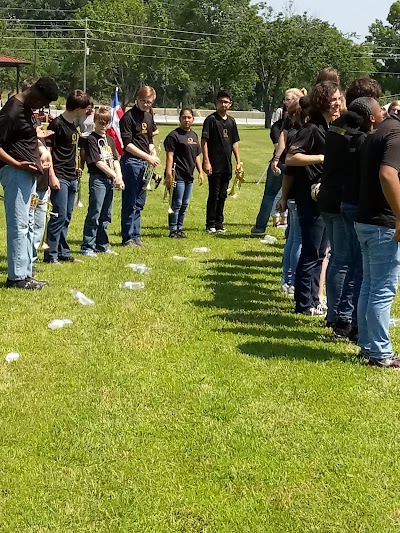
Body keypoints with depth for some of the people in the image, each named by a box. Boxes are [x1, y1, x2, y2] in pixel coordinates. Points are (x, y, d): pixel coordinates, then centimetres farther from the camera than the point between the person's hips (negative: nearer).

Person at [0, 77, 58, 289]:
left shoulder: (27, 108, 12)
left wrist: (38, 158, 13)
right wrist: (18, 164, -24)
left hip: (28, 172, 10)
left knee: (25, 225, 12)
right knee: (18, 225, -7)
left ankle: (24, 273, 18)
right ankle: (17, 277, -3)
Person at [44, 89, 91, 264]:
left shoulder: (73, 125, 15)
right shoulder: (57, 124, -11)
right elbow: (47, 151, -13)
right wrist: (52, 176, -18)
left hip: (72, 177, 8)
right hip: (60, 177, -8)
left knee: (67, 217, 11)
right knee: (60, 215, -10)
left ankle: (63, 252, 17)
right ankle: (51, 255, -5)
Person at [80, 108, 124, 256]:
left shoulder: (110, 140, 17)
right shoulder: (92, 139, -5)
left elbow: (115, 160, 12)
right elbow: (98, 162, -12)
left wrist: (119, 177, -4)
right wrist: (115, 176, -13)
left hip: (110, 180, 7)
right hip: (97, 179, -7)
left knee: (106, 215, 11)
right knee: (94, 214, -8)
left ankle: (102, 245, 19)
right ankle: (87, 247, -4)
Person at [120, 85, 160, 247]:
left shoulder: (149, 117, 15)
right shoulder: (128, 117, -9)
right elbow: (127, 144, -15)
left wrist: (154, 155, 5)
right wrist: (147, 157, -18)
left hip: (144, 163, 8)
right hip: (131, 162, -8)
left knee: (139, 203, 12)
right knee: (130, 202, -3)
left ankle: (136, 236, 18)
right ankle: (127, 238, 3)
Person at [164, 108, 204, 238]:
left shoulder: (194, 135, 16)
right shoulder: (174, 135, -8)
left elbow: (197, 156, 22)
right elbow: (170, 156, -13)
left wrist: (200, 172, 15)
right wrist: (168, 174, -19)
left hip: (189, 176, 8)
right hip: (177, 176, -8)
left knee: (185, 204, 12)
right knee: (176, 204, -6)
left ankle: (179, 229, 20)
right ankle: (173, 231, 0)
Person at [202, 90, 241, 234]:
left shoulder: (231, 121, 12)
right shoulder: (211, 119, -6)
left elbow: (235, 142, 18)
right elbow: (204, 141, -11)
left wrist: (238, 161, 12)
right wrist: (206, 161, -17)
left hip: (227, 165, 6)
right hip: (214, 165, -6)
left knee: (222, 195, 11)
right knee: (214, 195, -2)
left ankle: (219, 224, 18)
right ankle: (210, 225, 5)